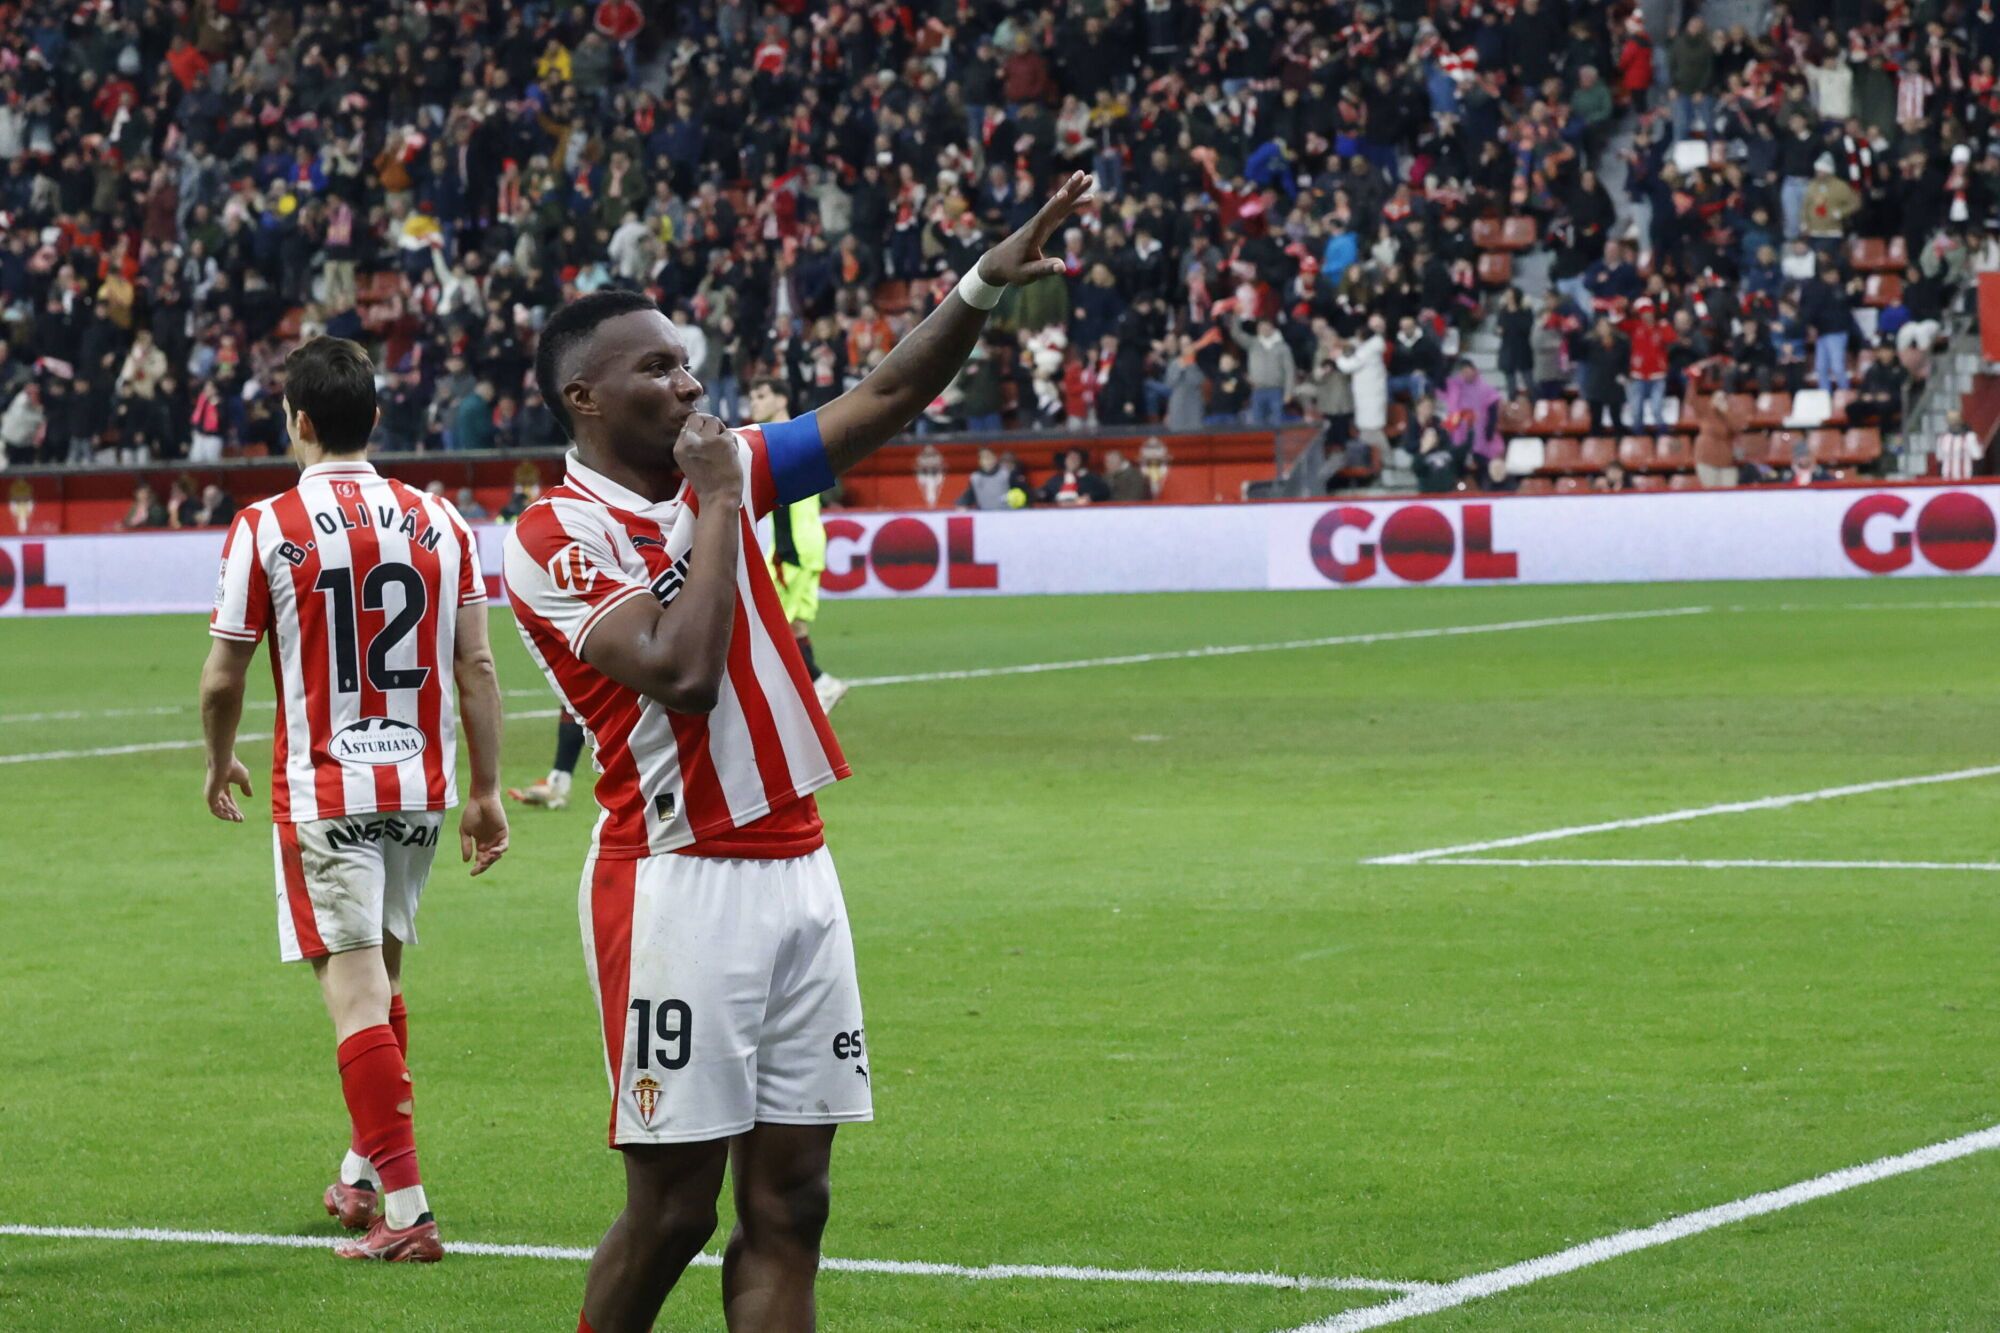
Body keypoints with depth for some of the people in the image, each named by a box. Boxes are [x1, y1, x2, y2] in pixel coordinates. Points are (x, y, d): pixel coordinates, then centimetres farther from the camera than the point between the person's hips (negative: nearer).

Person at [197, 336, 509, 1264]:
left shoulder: (265, 528, -8)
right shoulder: (438, 523, 2)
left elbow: (223, 676, -3)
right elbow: (476, 667, 2)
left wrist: (219, 762, 16)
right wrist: (486, 792, 10)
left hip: (324, 792, -4)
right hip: (420, 787, 5)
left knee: (356, 990, -6)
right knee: (382, 978, 20)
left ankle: (405, 1213, -13)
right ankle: (363, 1178, 30)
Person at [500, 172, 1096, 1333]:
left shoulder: (724, 474, 12)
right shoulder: (557, 536, -10)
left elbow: (889, 398, 10)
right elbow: (681, 673, -23)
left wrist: (984, 286, -4)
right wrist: (716, 503, -14)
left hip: (795, 871, 7)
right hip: (680, 883, -7)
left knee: (789, 1204, 3)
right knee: (672, 1207, -3)